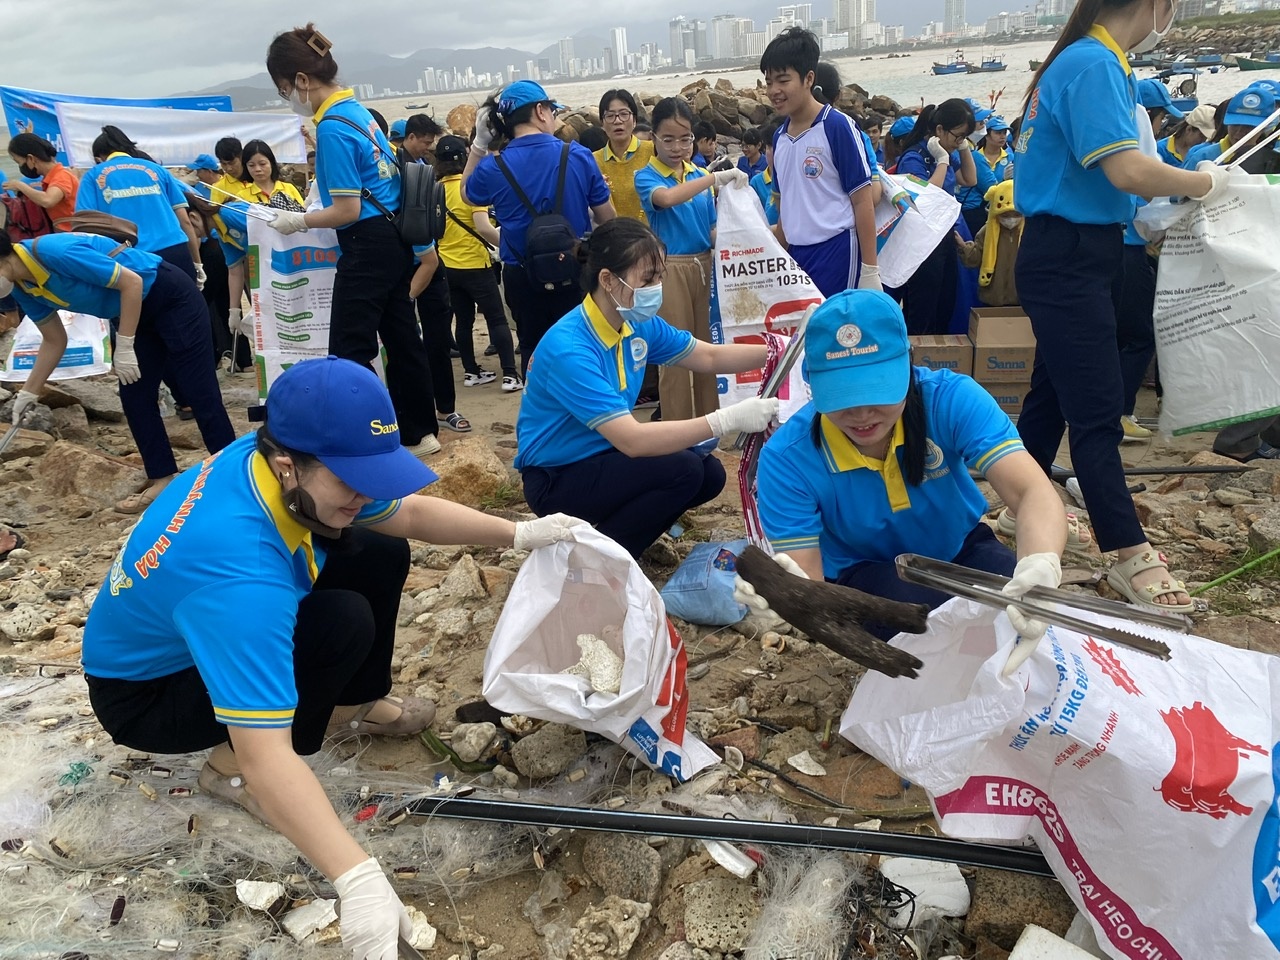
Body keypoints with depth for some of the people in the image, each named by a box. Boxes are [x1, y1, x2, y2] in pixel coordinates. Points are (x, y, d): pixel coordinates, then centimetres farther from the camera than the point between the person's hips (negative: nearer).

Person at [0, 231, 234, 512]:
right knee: (134, 398, 4)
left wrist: (124, 348, -21)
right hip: (130, 311, 9)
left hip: (171, 297, -9)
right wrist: (28, 393, 10)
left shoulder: (56, 252, -29)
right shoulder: (23, 288, -2)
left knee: (198, 391, -7)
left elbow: (131, 282, -25)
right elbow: (54, 342, 11)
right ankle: (163, 480, 12)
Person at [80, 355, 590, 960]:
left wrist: (521, 534, -11)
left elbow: (408, 511, -3)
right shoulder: (236, 569, -43)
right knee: (344, 623, -29)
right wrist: (359, 880, -49)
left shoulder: (287, 467, -19)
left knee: (380, 554, -3)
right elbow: (268, 758, -45)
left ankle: (357, 707, 18)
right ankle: (228, 768, -7)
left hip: (233, 625, 8)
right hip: (143, 692, -7)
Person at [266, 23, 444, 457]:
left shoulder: (332, 127, -17)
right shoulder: (357, 109, 11)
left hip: (368, 247, -10)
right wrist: (311, 208, 20)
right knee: (401, 338, 14)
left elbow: (348, 210, -17)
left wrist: (298, 221, -4)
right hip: (395, 241, 10)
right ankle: (418, 433, 23)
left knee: (349, 352, -3)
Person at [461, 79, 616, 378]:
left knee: (533, 351, 16)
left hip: (522, 277, 1)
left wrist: (479, 144, 9)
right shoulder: (578, 155, -13)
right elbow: (607, 218, -2)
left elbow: (467, 195, 13)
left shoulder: (493, 167, -11)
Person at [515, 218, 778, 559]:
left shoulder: (637, 324, -5)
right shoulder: (568, 350, -30)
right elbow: (633, 440, -36)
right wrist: (728, 420, -38)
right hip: (556, 480, -8)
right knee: (681, 469, -23)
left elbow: (710, 357, 7)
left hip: (604, 456, 8)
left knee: (709, 474, -2)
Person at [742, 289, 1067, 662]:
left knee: (1030, 620, -28)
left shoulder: (951, 398, -25)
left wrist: (1040, 565, -58)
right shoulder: (787, 458, -25)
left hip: (961, 550, 2)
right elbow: (807, 576, -25)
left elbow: (1032, 492, -34)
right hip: (866, 574, -1)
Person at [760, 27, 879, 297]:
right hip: (797, 255, 7)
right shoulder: (779, 136, 10)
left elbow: (863, 201, -9)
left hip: (837, 252, -6)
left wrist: (869, 270, -12)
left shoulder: (838, 127, -9)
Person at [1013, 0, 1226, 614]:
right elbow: (1128, 170, -26)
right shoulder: (1094, 65, -16)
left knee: (1054, 394, 17)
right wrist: (1204, 183, -11)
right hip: (1068, 261, -10)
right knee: (1097, 412, -8)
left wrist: (1153, 213, 13)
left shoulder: (1086, 62, 14)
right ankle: (1131, 558, -3)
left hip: (1066, 257, 10)